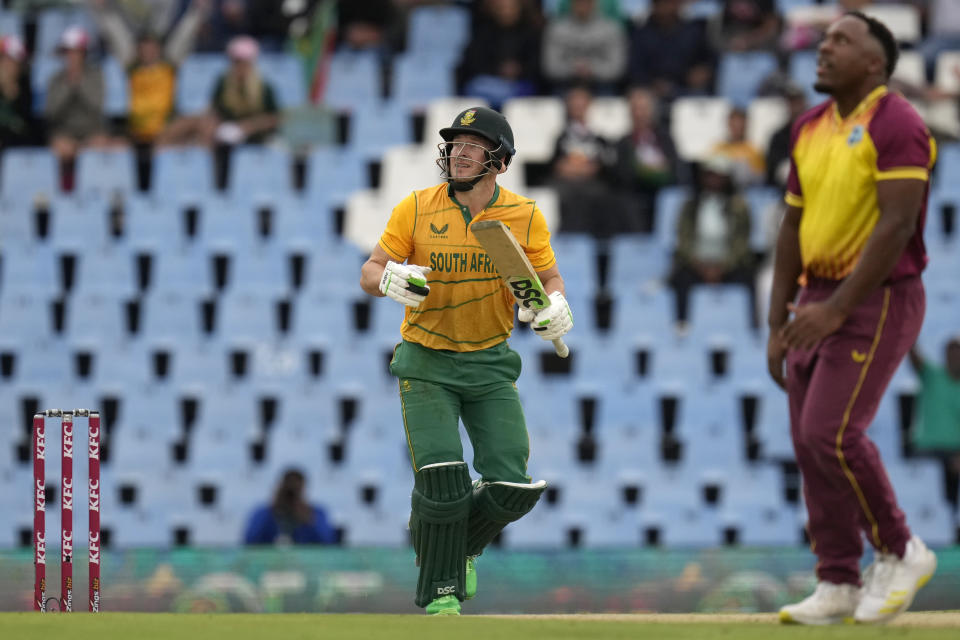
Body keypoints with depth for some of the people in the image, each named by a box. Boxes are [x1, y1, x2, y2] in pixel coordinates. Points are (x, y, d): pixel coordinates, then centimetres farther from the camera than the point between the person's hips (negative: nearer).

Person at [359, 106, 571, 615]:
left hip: (490, 363, 2)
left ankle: (462, 545, 27)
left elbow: (549, 277, 6)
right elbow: (369, 272, -3)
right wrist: (389, 279, -27)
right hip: (426, 363, -2)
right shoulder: (416, 209, -7)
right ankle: (441, 592, 4)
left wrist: (553, 305, -17)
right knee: (441, 476, -17)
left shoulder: (524, 216, -4)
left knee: (512, 489, -7)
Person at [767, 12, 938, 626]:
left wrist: (836, 309, -22)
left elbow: (898, 224, -20)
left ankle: (900, 551, 3)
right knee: (810, 442, 4)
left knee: (831, 433, -15)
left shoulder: (895, 124, -13)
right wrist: (779, 324, 12)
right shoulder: (811, 129, 12)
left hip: (878, 300, -8)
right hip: (818, 302, 8)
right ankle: (839, 585, 11)